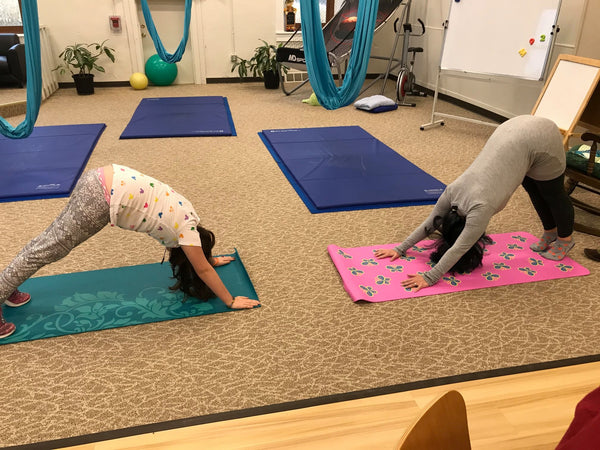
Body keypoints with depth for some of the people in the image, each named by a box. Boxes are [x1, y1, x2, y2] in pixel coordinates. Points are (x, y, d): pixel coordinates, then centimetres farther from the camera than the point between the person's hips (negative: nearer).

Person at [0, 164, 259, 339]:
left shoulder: (186, 218, 16)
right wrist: (230, 301, 8)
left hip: (100, 181, 9)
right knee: (48, 250, 1)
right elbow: (203, 270, 1)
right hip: (102, 198, -9)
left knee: (51, 239, 19)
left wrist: (211, 258, 49)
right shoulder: (187, 229, -5)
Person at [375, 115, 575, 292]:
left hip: (540, 138, -5)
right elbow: (430, 223, -1)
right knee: (535, 192, 24)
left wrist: (430, 278, -30)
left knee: (552, 194, 17)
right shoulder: (452, 192, -11)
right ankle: (550, 232, 47)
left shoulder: (480, 208, -30)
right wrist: (400, 249, -2)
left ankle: (565, 239, 41)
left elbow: (460, 248, -30)